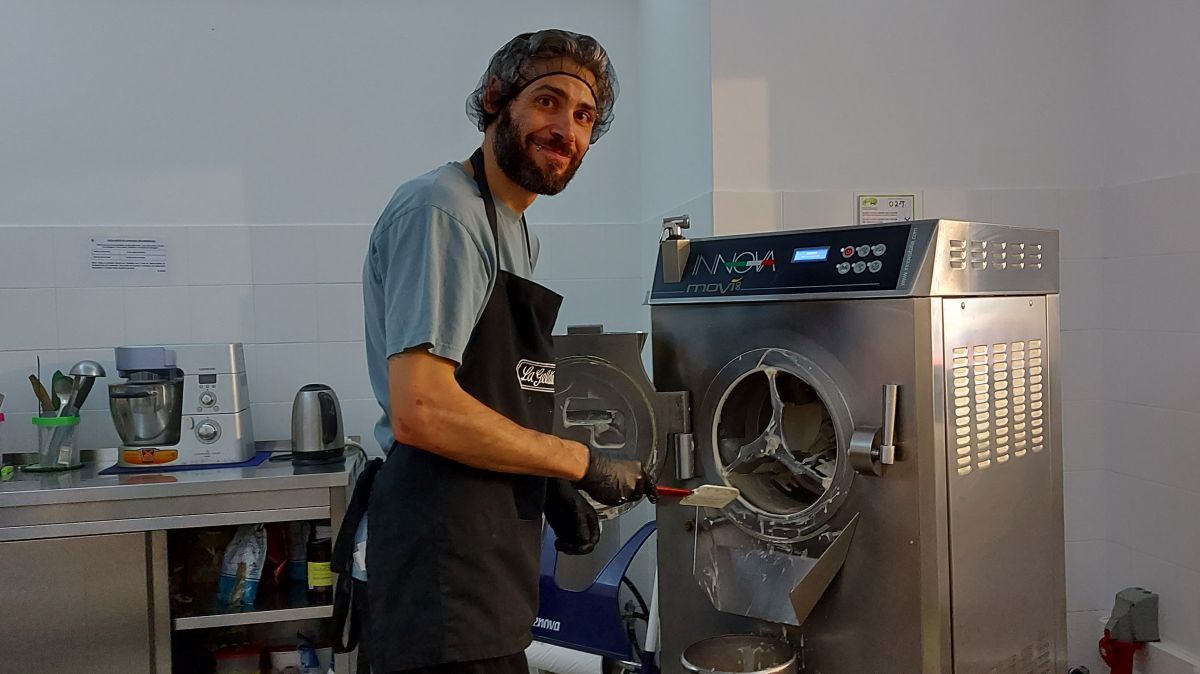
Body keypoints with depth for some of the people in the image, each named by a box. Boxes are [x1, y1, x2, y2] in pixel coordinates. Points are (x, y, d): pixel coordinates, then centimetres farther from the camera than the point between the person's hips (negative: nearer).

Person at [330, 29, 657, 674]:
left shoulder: (513, 228, 16)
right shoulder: (441, 209, -15)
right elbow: (422, 412, -25)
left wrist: (552, 490, 7)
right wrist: (583, 464, -15)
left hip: (483, 560, 10)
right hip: (439, 556, -10)